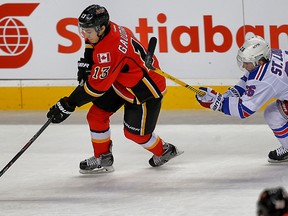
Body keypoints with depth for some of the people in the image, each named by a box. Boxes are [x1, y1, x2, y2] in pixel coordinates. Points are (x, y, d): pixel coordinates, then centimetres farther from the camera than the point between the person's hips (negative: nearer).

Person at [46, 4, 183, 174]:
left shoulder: (109, 51, -38)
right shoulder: (105, 30, -11)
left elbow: (96, 87, -33)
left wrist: (68, 105, -29)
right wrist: (86, 64, 5)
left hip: (146, 89, -9)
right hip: (120, 82, 9)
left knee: (135, 132, 1)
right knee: (96, 116, 4)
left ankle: (164, 151, 29)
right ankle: (103, 159, 18)